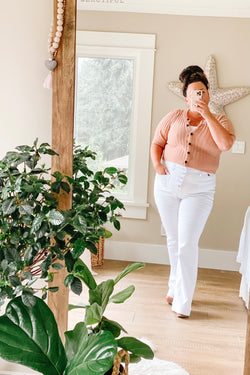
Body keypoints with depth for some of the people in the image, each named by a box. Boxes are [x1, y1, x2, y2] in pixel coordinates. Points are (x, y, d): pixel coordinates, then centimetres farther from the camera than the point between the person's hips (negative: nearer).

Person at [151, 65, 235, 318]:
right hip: (168, 184, 2)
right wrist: (157, 164, -10)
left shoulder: (220, 121, 4)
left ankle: (182, 301, 2)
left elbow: (226, 143, -16)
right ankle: (176, 287, 33)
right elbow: (157, 143, 9)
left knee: (187, 244, -8)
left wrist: (207, 114, -14)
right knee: (173, 240, 13)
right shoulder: (174, 117, 8)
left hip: (199, 189, -2)